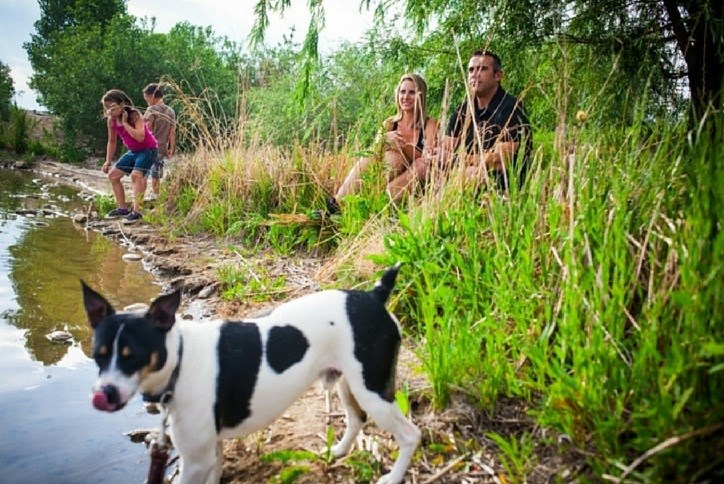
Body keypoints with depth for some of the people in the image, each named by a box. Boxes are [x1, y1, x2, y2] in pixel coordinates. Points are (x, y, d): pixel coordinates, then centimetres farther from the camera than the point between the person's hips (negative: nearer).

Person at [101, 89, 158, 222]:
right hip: (133, 151, 8)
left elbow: (140, 137, -37)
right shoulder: (111, 120, -4)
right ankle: (122, 208, 14)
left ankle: (136, 211, -29)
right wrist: (108, 162, 8)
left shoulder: (134, 115, -23)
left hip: (148, 149, -8)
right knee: (113, 175, 6)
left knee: (135, 175, -29)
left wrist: (125, 123, -31)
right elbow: (112, 141, 11)